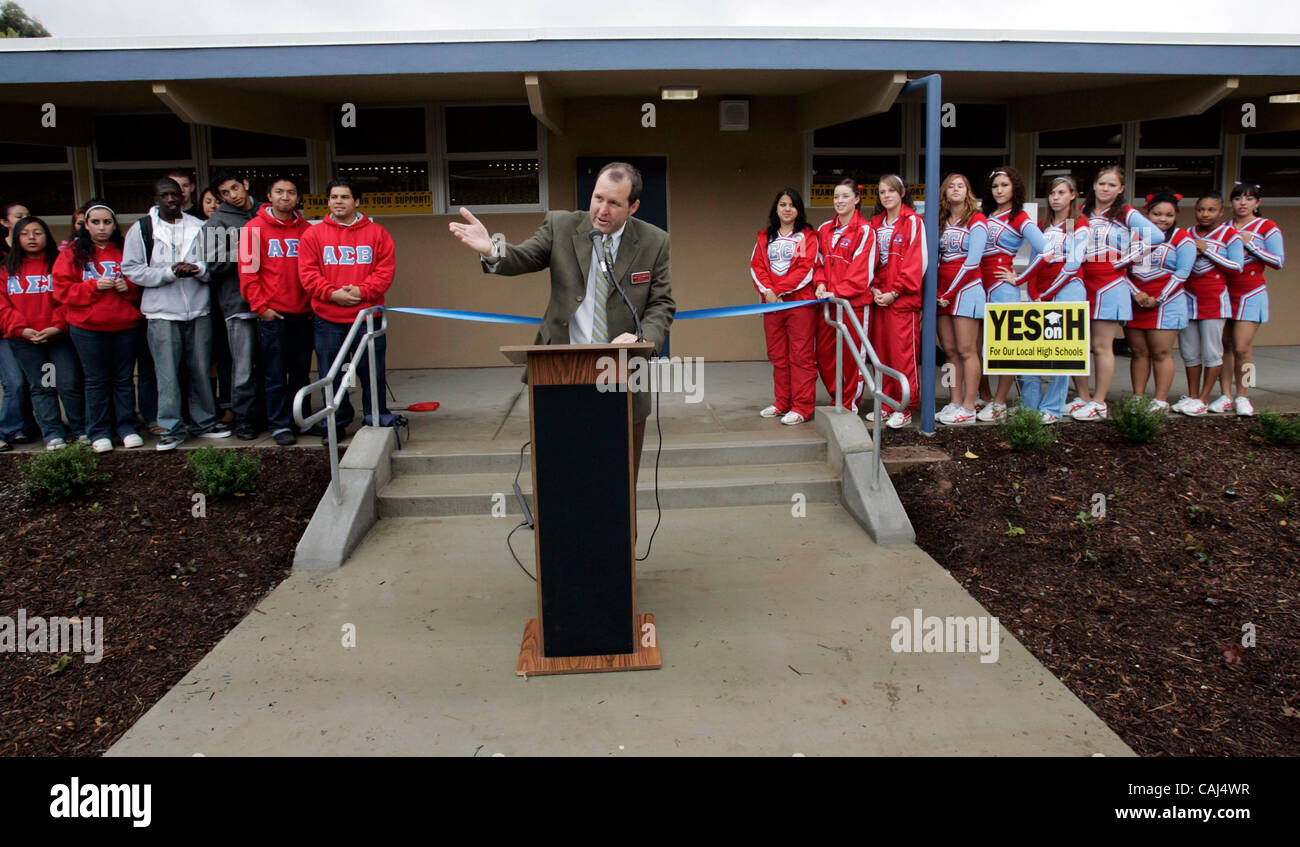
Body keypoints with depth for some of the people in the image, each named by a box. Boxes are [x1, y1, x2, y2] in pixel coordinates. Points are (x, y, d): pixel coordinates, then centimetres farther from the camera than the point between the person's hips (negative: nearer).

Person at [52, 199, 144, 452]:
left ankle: (127, 427, 16)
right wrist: (93, 286, -15)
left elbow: (142, 285, 13)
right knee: (96, 381, 4)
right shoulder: (72, 253, 3)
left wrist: (128, 287, -8)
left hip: (125, 327, 1)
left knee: (124, 379, 7)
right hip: (88, 329, -1)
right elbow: (62, 289, -3)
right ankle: (99, 432, 12)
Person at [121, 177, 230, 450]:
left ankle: (205, 422, 20)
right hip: (162, 314, -2)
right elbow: (131, 269, -2)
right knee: (168, 375, -2)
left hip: (198, 311, 2)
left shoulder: (198, 227, 11)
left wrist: (197, 269, -11)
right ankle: (171, 429, 6)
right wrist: (171, 272, -13)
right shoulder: (141, 229, 3)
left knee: (201, 371, 8)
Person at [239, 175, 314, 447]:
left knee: (301, 372, 11)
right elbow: (248, 271, -3)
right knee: (275, 375, 1)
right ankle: (279, 425, 8)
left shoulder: (306, 229, 9)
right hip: (272, 314, -3)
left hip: (303, 313, 4)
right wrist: (260, 306, -8)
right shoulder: (255, 228, -1)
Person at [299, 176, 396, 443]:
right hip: (328, 320, 1)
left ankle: (377, 422, 21)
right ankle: (337, 424, 22)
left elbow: (386, 270, -1)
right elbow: (308, 273, 0)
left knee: (373, 373, 5)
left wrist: (362, 291, -14)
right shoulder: (313, 235, 7)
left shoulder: (376, 233, 6)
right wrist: (332, 293, -14)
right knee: (331, 376, 8)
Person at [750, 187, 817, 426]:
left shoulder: (807, 236, 2)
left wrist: (779, 291, -14)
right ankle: (782, 403, 20)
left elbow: (807, 268, -8)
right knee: (778, 356, 10)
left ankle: (802, 406, 0)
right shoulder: (765, 237, 16)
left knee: (801, 355, -4)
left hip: (800, 301, -5)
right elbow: (756, 266, 7)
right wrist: (767, 291, -10)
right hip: (772, 303, 5)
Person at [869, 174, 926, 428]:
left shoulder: (913, 222, -2)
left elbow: (917, 262, -8)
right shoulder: (875, 223, 16)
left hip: (903, 299, -6)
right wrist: (874, 288, -1)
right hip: (879, 298, 6)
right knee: (881, 352, 7)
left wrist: (894, 292, -13)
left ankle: (906, 408, 1)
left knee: (903, 353, -6)